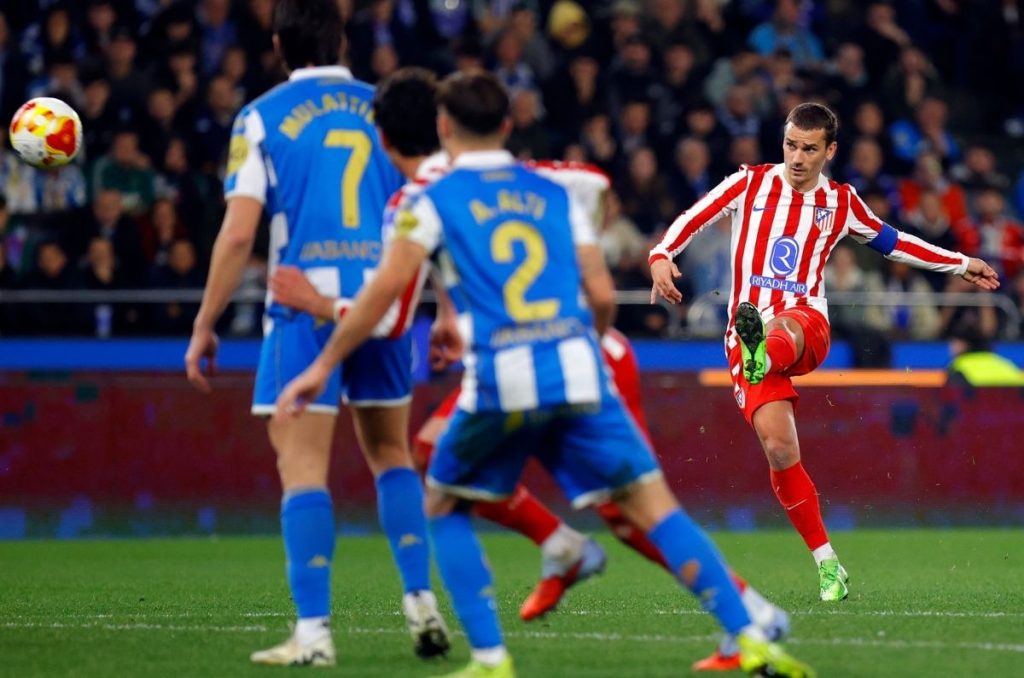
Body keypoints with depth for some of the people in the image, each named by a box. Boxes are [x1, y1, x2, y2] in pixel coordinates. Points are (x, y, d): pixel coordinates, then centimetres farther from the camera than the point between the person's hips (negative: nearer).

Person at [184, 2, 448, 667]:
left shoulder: (262, 118, 1)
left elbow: (239, 233, -5)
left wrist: (205, 326, 1)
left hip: (307, 304, -3)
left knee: (304, 464, -2)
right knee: (391, 453, 20)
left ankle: (313, 631, -9)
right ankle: (423, 603, 10)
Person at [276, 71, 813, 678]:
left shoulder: (434, 201, 8)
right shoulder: (554, 194, 16)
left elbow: (383, 292, 0)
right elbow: (603, 295, 11)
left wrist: (323, 367, 7)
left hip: (502, 382, -2)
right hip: (578, 371, 2)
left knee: (445, 506, 19)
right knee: (654, 504, 3)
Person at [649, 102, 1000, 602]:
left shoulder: (841, 202, 13)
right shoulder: (751, 183, 7)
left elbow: (891, 242, 28)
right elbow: (692, 219, 2)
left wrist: (961, 265, 30)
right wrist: (662, 256, -18)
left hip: (807, 324, 1)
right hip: (749, 333, 0)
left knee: (782, 325, -39)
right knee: (779, 448, -16)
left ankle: (763, 360, -76)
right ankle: (827, 564, -7)